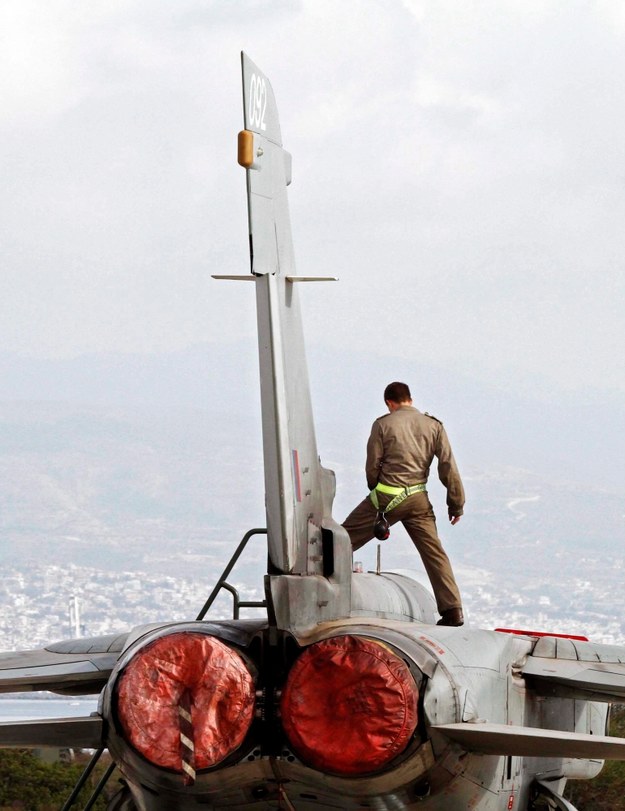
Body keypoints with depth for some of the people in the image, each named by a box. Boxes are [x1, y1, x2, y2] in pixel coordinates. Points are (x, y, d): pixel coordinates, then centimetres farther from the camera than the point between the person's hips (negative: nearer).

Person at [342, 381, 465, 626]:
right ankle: (452, 610, 0)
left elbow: (372, 466, 1)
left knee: (347, 536, 11)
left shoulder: (383, 424, -1)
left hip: (386, 496, -3)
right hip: (418, 500, 3)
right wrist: (456, 504, 11)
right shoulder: (433, 426, 6)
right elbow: (448, 467, 4)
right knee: (434, 552, 5)